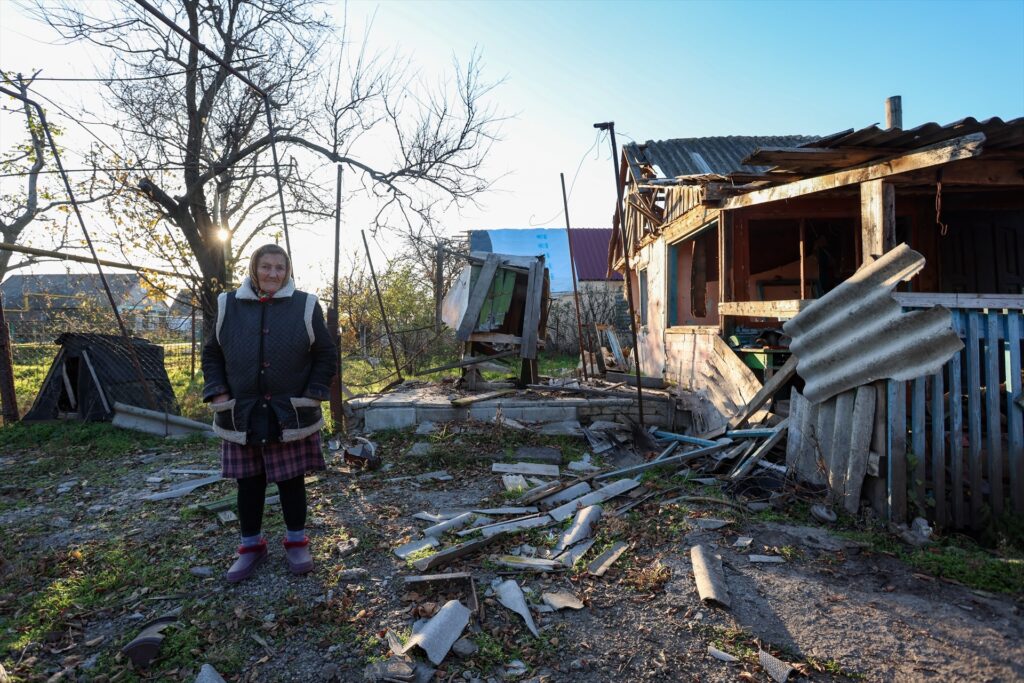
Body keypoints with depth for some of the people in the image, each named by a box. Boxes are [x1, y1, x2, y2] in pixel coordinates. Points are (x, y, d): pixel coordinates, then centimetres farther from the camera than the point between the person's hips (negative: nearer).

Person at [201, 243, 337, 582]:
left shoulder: (305, 306, -3)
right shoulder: (228, 306, 3)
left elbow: (326, 356, 1)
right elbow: (212, 354, 11)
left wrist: (312, 395, -6)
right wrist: (218, 394, -1)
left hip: (290, 416, -2)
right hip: (241, 417, 2)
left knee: (292, 480, 9)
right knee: (248, 482, 11)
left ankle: (297, 543, 27)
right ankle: (252, 547, 29)